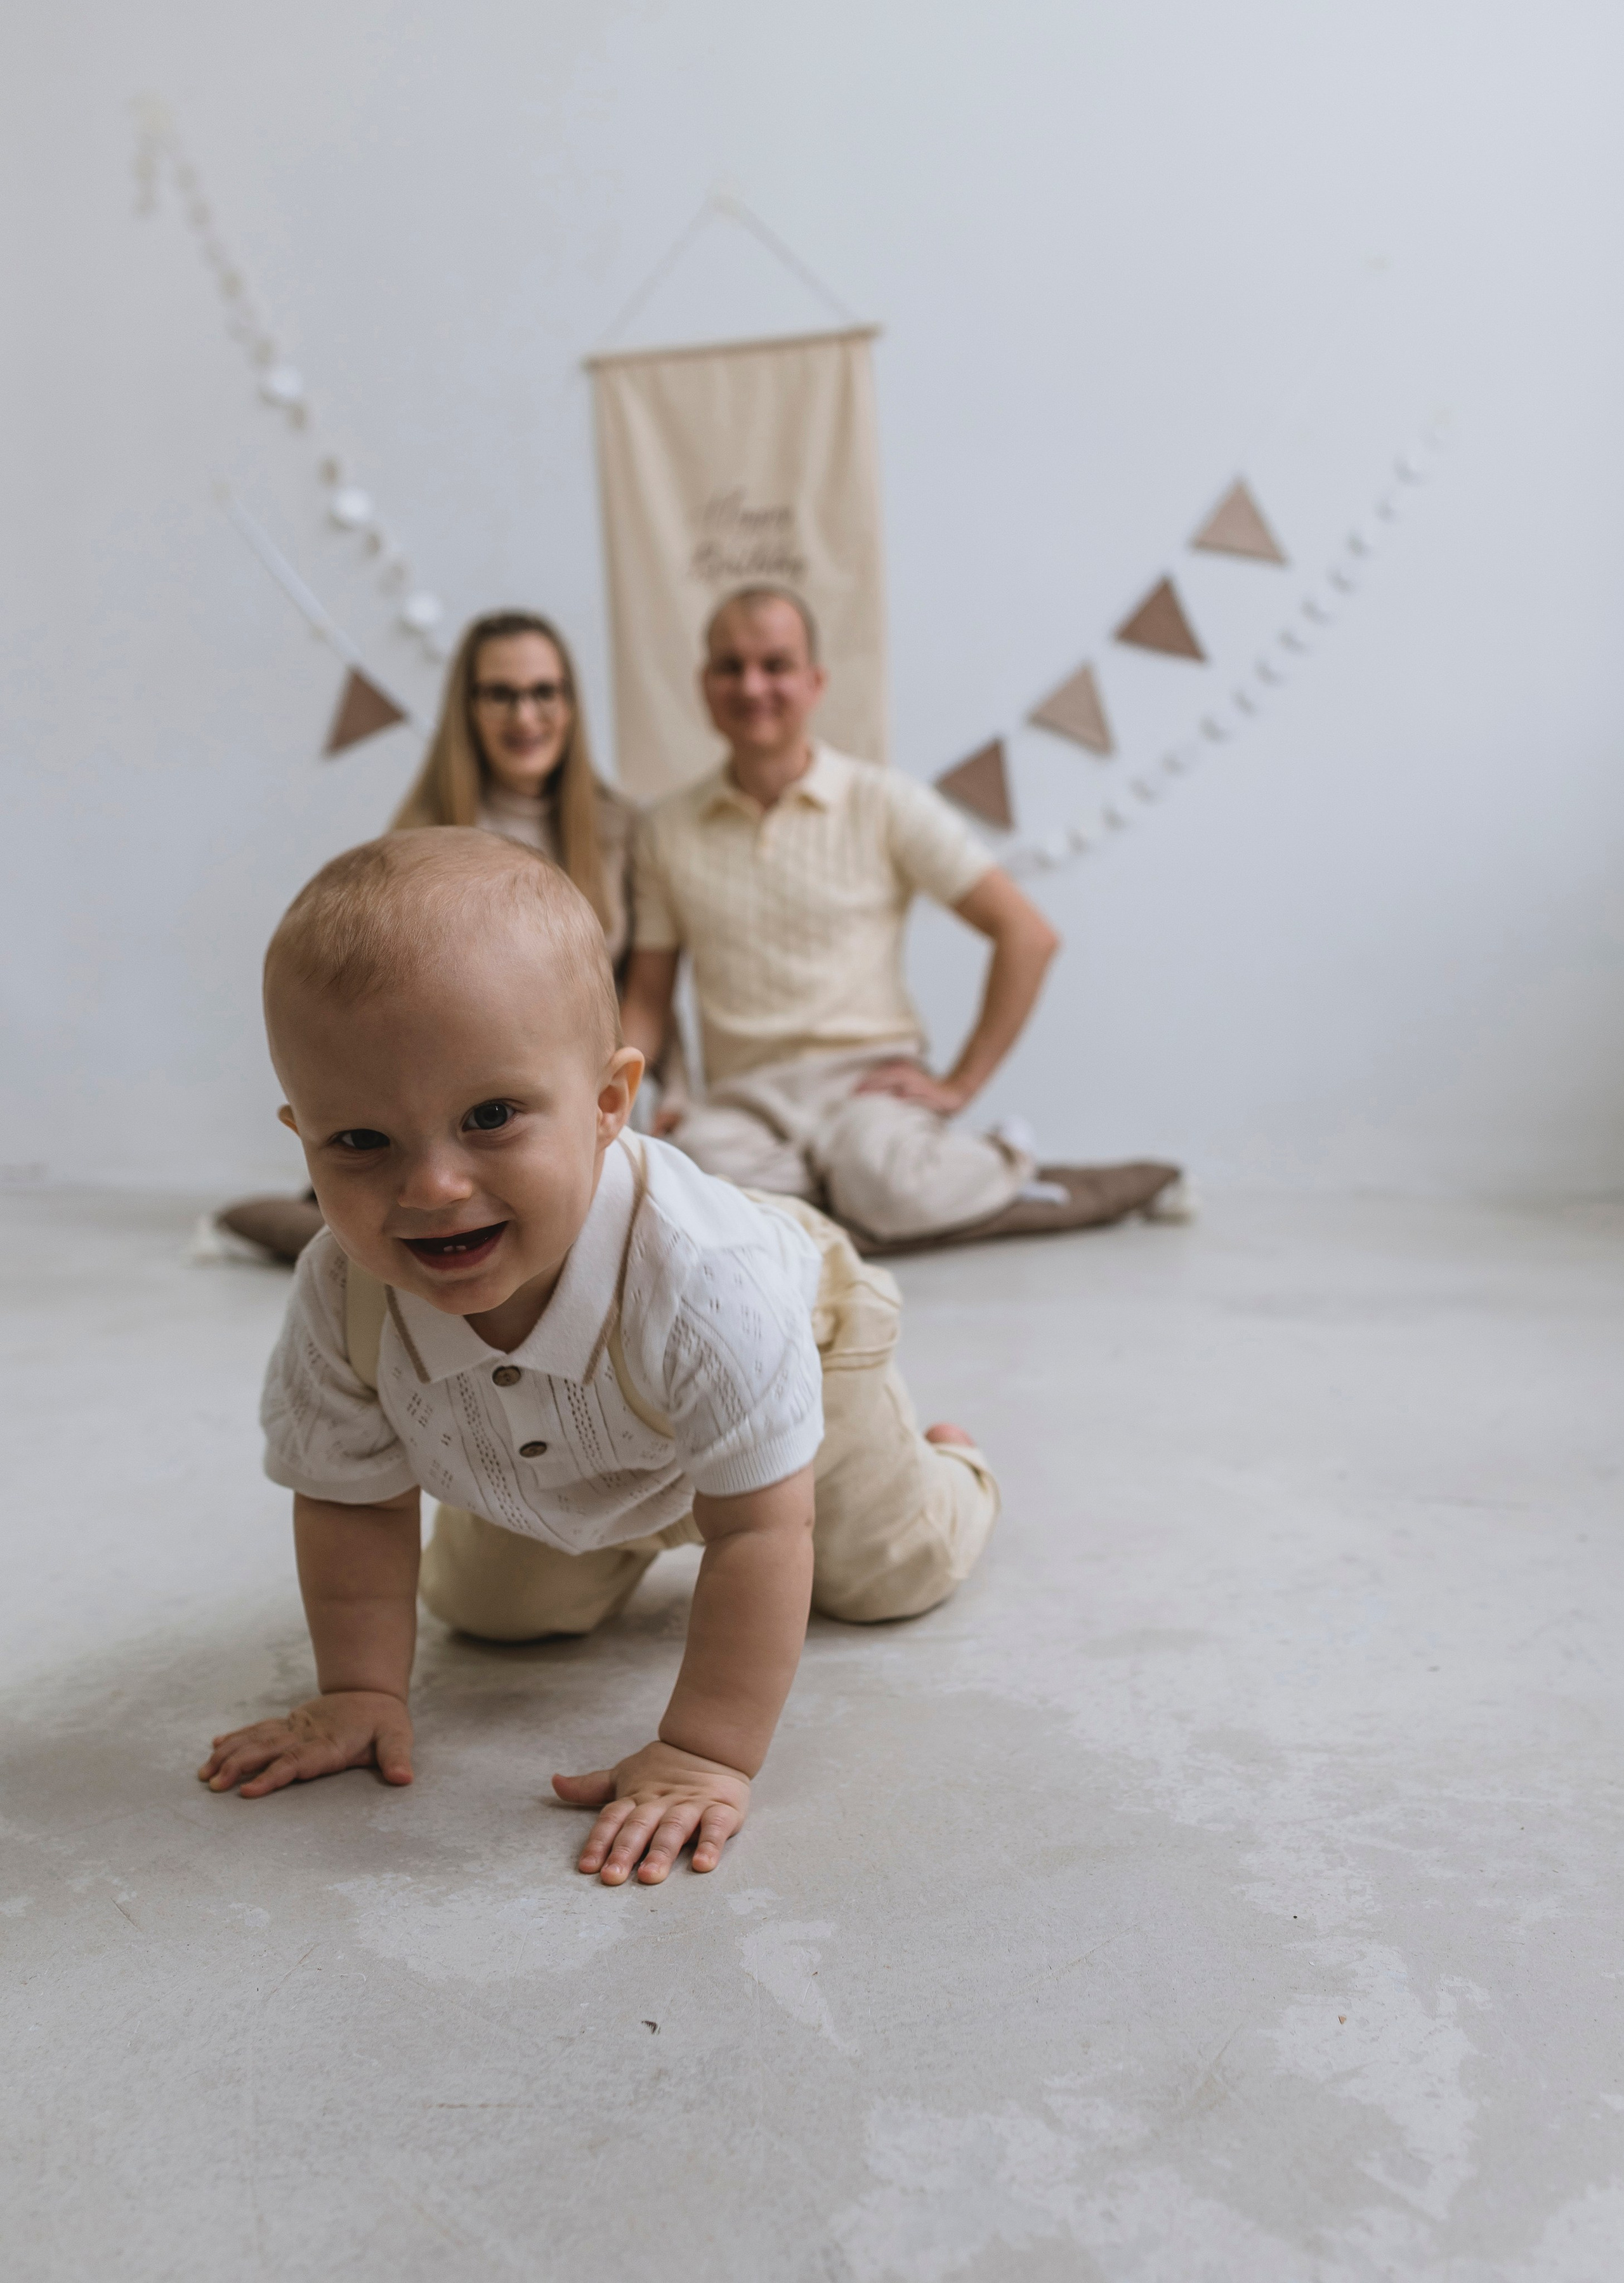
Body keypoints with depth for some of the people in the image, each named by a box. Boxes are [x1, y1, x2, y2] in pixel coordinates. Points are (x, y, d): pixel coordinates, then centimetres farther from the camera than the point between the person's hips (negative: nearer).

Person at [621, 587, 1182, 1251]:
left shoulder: (885, 804, 3)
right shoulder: (666, 829, 10)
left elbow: (1028, 935, 0)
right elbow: (646, 999, 12)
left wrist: (959, 1085, -5)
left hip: (865, 1076, -2)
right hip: (741, 1098, 2)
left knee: (882, 1186, -37)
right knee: (698, 1167, -35)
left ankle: (1010, 1174, -6)